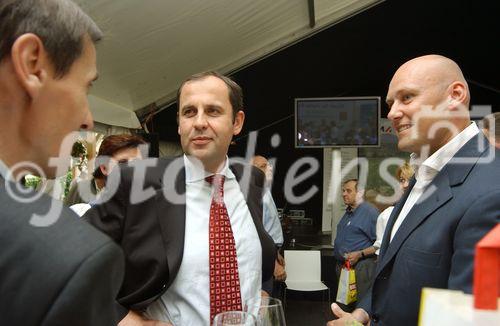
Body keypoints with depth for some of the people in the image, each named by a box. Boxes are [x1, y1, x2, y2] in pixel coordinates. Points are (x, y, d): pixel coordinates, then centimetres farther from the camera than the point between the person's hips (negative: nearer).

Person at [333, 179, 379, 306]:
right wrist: (339, 261, 17)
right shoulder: (348, 212, 16)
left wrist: (359, 254, -22)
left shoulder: (370, 212, -13)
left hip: (360, 267, -9)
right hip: (342, 266, 9)